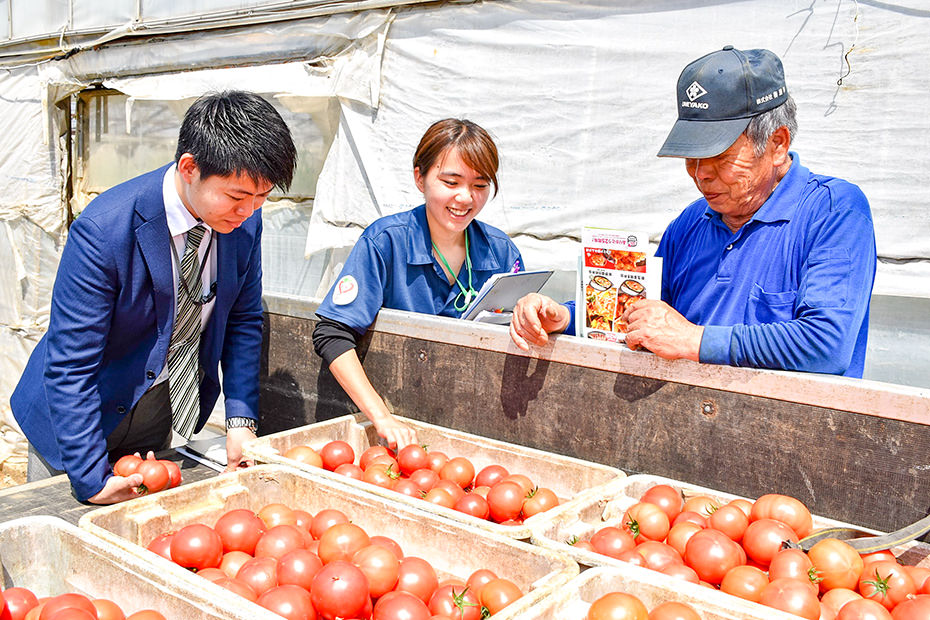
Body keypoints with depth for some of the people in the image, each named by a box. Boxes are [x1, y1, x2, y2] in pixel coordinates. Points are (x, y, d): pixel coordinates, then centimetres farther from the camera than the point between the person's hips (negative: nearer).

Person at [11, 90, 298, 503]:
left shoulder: (245, 221, -13)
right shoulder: (103, 230, -30)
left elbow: (242, 321, 0)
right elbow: (69, 365, -25)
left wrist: (241, 419, -9)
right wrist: (92, 479, -26)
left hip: (163, 414, 5)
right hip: (82, 415, -4)